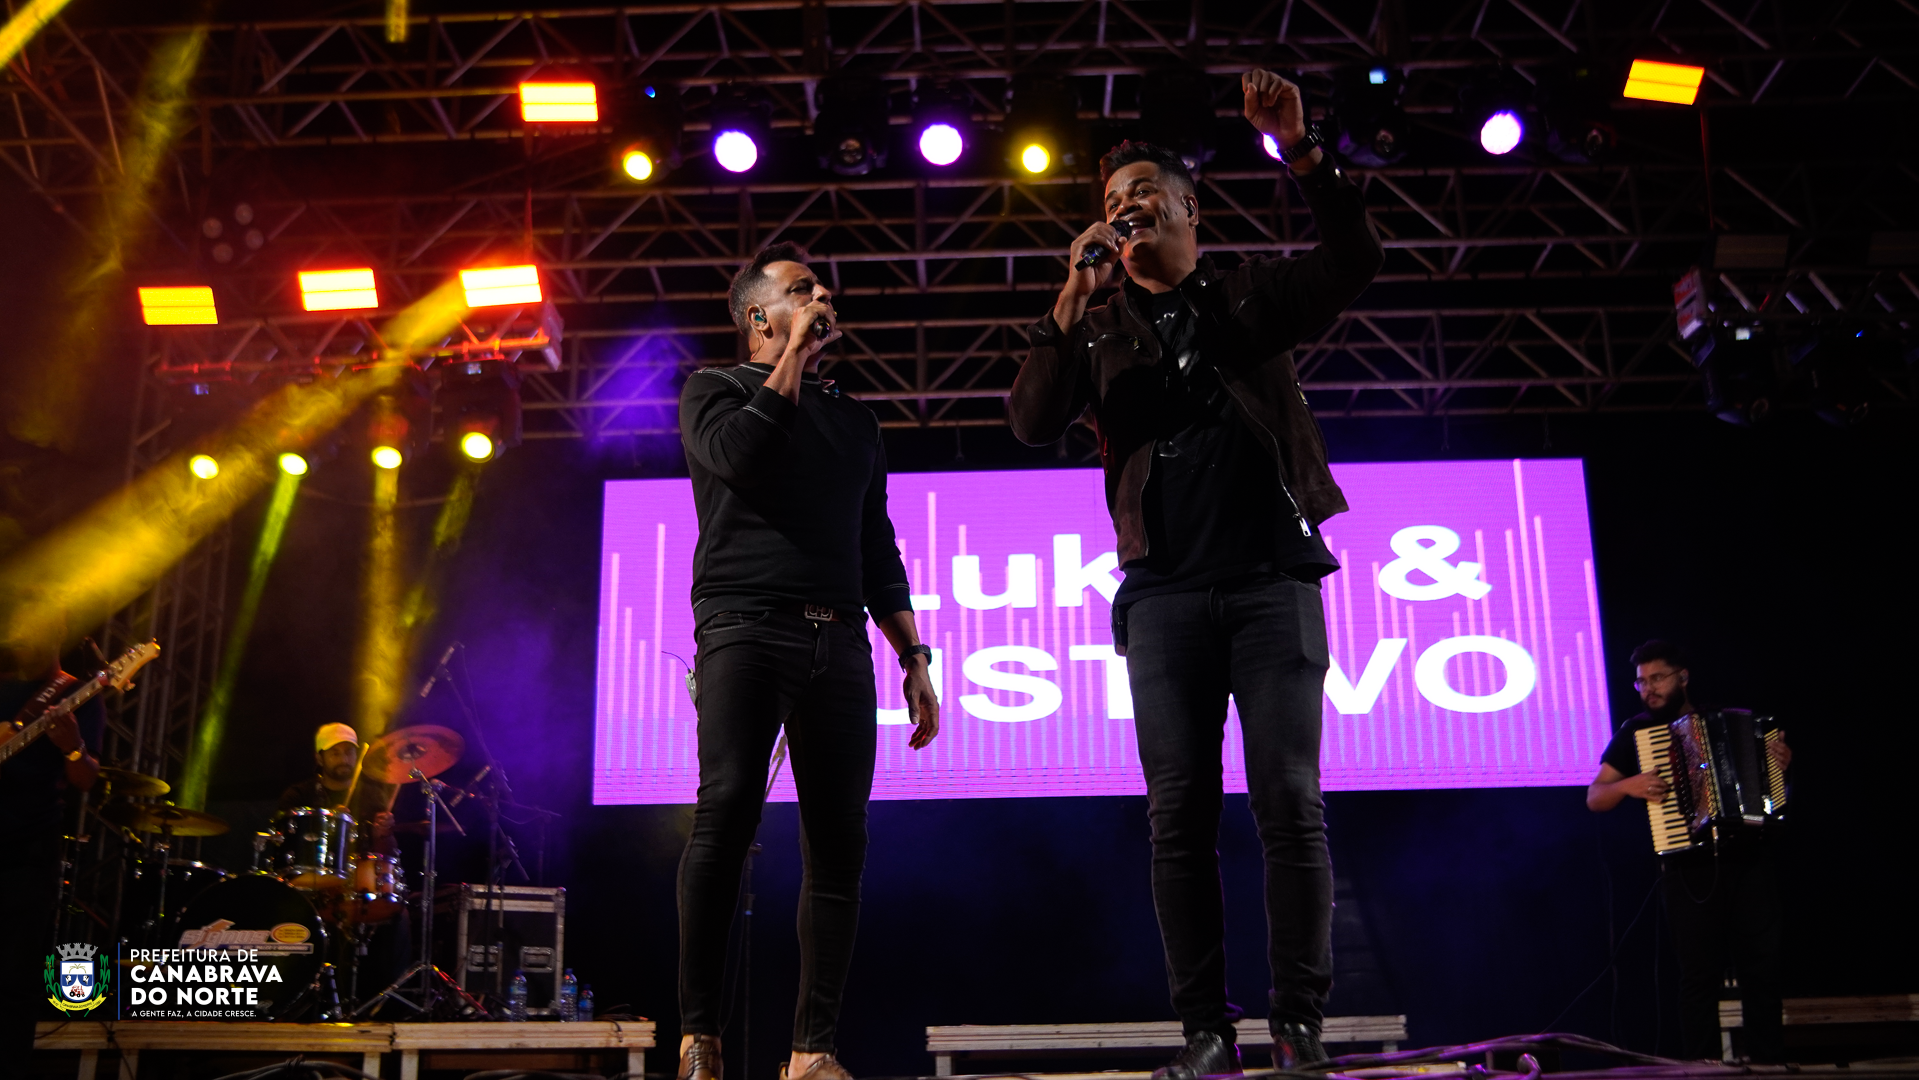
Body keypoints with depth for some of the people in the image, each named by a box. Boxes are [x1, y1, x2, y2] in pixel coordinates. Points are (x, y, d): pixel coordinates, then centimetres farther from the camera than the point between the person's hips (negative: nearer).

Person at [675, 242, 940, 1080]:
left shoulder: (852, 421, 25)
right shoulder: (714, 389, 12)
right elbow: (739, 456, -11)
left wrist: (914, 657, 14)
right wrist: (795, 356, 0)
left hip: (840, 642, 5)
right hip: (746, 628, -4)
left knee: (839, 839, -3)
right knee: (730, 805, -22)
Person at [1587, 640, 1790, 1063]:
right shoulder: (1636, 731, 6)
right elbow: (1594, 797, 4)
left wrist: (1779, 764, 2)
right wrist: (1628, 785, -15)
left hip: (1750, 859, 2)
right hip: (1690, 869, -2)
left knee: (1762, 967, 2)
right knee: (1700, 975, -2)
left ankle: (1770, 1063, 10)